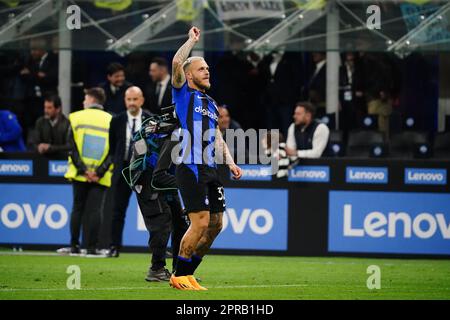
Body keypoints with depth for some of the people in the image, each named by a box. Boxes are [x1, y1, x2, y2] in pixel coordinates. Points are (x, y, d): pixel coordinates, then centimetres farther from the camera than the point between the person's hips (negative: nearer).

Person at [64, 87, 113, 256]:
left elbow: (73, 147, -5)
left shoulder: (77, 118, 1)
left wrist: (83, 170, -7)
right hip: (101, 177, 0)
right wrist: (99, 172, -6)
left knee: (78, 208, 10)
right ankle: (91, 247, -8)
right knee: (95, 210, -1)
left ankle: (74, 245, 10)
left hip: (79, 173, 0)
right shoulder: (111, 121, 2)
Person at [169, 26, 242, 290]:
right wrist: (192, 40, -5)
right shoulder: (183, 94, 1)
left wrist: (230, 162, 12)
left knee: (215, 224, 7)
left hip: (211, 170, 8)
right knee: (201, 222, -13)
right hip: (190, 168, -8)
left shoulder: (211, 104, 22)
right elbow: (177, 62, -16)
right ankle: (179, 276, -2)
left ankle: (188, 273, 18)